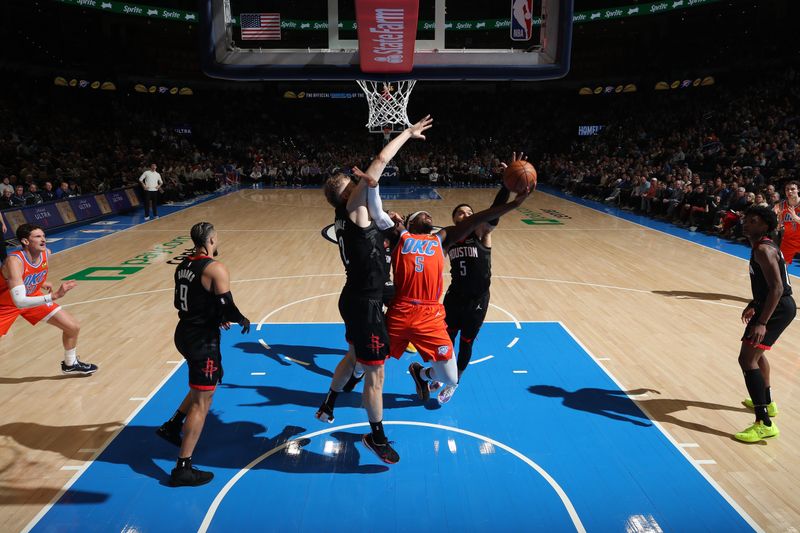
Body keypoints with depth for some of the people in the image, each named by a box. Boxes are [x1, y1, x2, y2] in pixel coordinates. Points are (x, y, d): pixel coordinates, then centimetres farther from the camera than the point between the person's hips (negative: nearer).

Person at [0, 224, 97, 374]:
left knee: (73, 327, 1)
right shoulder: (14, 261, -36)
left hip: (33, 297, 6)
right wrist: (54, 296, -51)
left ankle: (70, 364, 27)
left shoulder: (46, 253, -16)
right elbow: (19, 302, -45)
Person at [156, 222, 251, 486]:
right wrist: (243, 320, 0)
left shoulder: (183, 266, 7)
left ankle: (172, 426, 32)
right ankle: (183, 468, 6)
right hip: (202, 341, -9)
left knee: (205, 386, 29)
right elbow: (228, 308, -22)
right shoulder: (216, 269, -19)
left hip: (184, 334, 9)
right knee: (201, 402, 1)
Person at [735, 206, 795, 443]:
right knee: (755, 352, 29)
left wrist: (761, 323, -32)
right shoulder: (764, 246, 14)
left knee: (747, 359, -16)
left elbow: (777, 288, -27)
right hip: (780, 306, 11)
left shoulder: (763, 249, -18)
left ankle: (765, 423, -19)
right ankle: (767, 403, 47)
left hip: (777, 308, -11)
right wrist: (753, 305, 33)